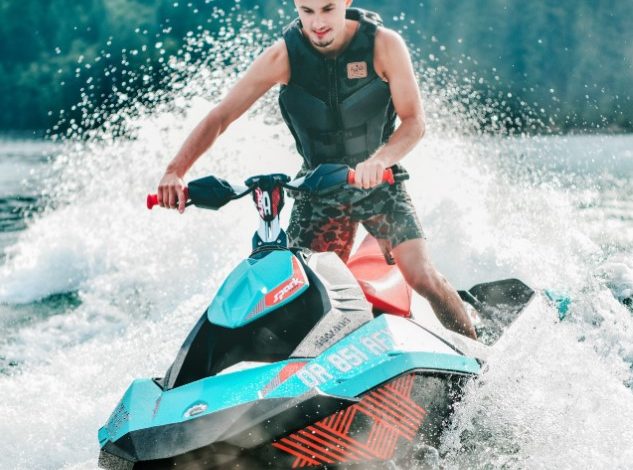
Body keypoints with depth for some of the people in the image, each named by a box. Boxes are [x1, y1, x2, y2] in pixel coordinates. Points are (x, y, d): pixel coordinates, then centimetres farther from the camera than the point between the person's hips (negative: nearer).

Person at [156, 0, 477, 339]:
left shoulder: (384, 44, -14)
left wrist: (379, 160, -39)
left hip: (379, 181, -1)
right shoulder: (283, 56, -12)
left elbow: (414, 120, -17)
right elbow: (220, 117, -13)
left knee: (421, 276, -15)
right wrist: (175, 171, -27)